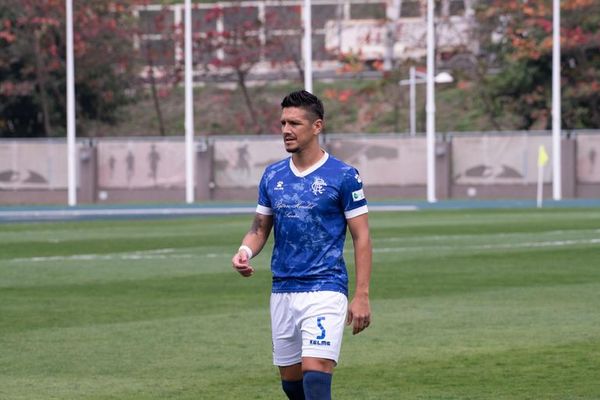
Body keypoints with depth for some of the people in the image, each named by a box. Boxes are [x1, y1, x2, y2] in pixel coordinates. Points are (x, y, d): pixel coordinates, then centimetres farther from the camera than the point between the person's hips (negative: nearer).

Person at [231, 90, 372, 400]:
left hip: (325, 290, -6)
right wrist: (246, 251, -6)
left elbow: (361, 237, -4)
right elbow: (261, 226, 18)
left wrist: (362, 296, -9)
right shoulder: (273, 175, 10)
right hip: (283, 291, 6)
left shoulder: (343, 176, -5)